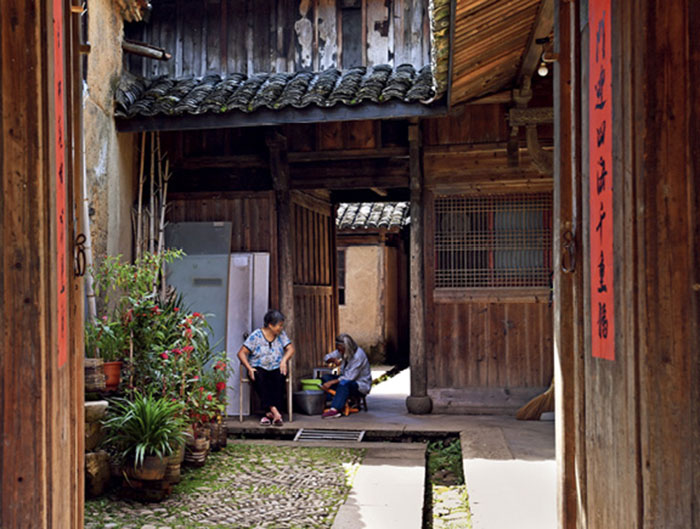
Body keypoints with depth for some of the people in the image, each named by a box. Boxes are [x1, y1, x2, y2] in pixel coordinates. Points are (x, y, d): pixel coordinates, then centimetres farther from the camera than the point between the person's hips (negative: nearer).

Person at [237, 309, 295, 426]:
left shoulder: (281, 335, 9)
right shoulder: (256, 335, -3)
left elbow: (290, 349, 5)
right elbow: (242, 353, -6)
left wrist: (284, 360, -15)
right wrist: (249, 368, -21)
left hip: (276, 368, 2)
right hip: (259, 368, -2)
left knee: (279, 377, -32)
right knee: (259, 377, -36)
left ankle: (269, 413, -36)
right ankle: (273, 411, -44)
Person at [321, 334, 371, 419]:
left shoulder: (358, 356, -24)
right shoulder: (342, 352, -1)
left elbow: (350, 377, -27)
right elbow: (326, 357, 6)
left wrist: (331, 382, -30)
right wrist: (333, 359, -19)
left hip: (361, 385, -8)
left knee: (343, 384, -40)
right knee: (325, 378, -13)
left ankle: (334, 409, -49)